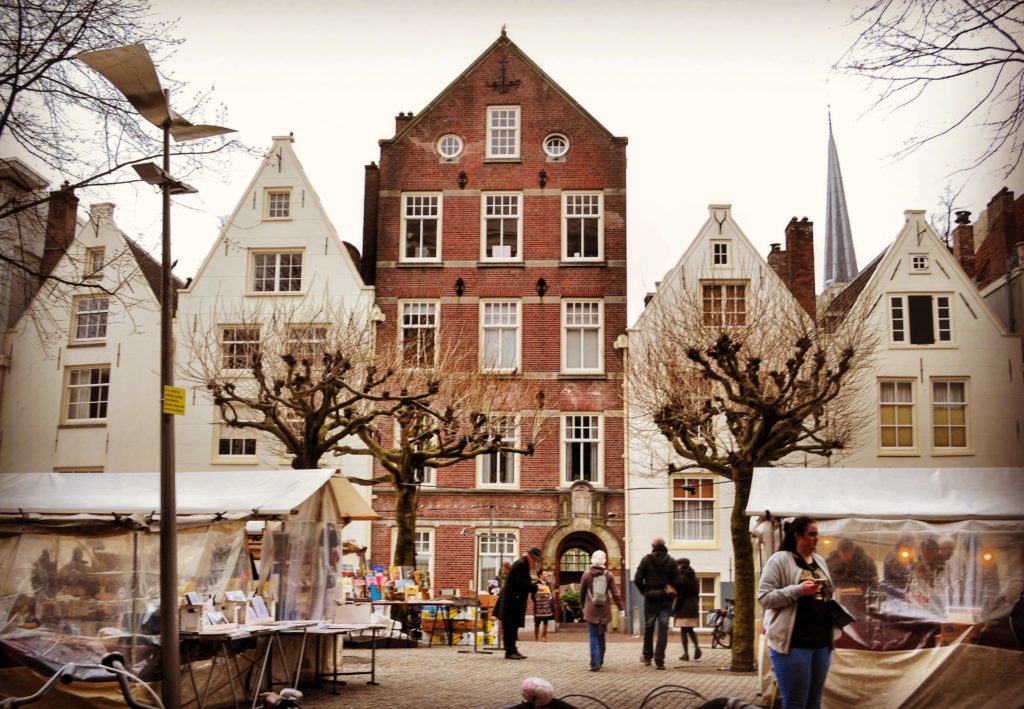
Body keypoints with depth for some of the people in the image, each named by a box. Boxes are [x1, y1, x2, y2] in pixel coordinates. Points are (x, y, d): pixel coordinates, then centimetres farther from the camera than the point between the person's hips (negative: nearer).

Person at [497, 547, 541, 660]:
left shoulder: (523, 564, 17)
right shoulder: (520, 564, -15)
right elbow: (521, 583, -23)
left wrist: (534, 587, 8)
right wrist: (535, 587, -17)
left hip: (515, 601, 10)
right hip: (512, 601, -10)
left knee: (513, 627, 12)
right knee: (510, 627, -7)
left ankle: (512, 650, 15)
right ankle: (510, 652, -7)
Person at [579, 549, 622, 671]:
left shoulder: (587, 574, -3)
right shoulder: (609, 575, -2)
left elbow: (581, 592, 6)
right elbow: (615, 593, -3)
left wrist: (583, 605, 22)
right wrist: (621, 608, 2)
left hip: (591, 610, -2)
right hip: (605, 611, 2)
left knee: (594, 637, -2)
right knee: (602, 637, 15)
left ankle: (595, 664, -12)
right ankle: (600, 661, 26)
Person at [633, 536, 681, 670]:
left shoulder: (646, 560, -3)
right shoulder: (671, 561, 0)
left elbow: (637, 580, -7)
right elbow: (677, 582, -4)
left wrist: (645, 592, 7)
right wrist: (674, 594, 11)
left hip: (651, 599, 0)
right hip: (666, 599, 0)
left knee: (648, 628, 15)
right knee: (663, 630, 0)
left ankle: (647, 656, 26)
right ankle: (659, 661, -5)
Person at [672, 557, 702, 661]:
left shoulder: (681, 578, -11)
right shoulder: (694, 578, 11)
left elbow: (680, 596, -14)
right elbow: (697, 595, 16)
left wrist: (674, 610, -9)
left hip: (684, 608, -7)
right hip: (693, 607, 7)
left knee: (683, 631, 0)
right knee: (690, 629, 17)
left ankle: (686, 653, -1)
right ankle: (697, 647, -4)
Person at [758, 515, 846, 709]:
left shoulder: (820, 561, 16)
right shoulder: (780, 559, -6)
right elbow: (764, 597, -12)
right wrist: (798, 590, -21)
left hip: (822, 641, 7)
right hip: (793, 643, -7)